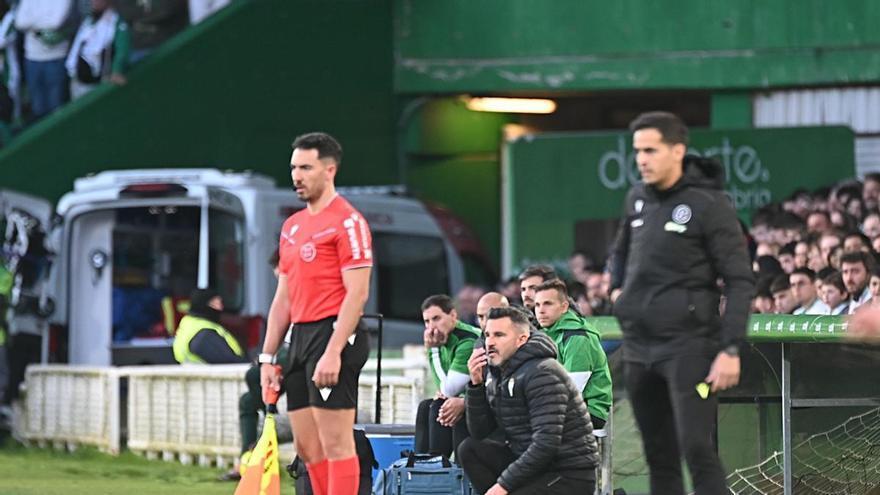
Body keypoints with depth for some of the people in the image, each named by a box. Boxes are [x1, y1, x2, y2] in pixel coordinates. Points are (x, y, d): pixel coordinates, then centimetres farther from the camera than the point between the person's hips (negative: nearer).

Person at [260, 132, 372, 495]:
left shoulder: (348, 221, -8)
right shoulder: (292, 226, 18)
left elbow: (357, 293, -15)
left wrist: (333, 353, -22)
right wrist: (267, 357, 16)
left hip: (333, 334, -9)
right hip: (300, 337, 9)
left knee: (335, 443, -10)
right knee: (307, 447, 8)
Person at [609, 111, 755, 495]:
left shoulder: (708, 204, -10)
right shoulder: (637, 199, 10)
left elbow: (739, 282, -11)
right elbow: (620, 251, 31)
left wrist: (731, 349, -18)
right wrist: (618, 288, 11)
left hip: (688, 344, -7)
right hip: (639, 346, 7)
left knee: (697, 449, -15)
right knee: (659, 458, 9)